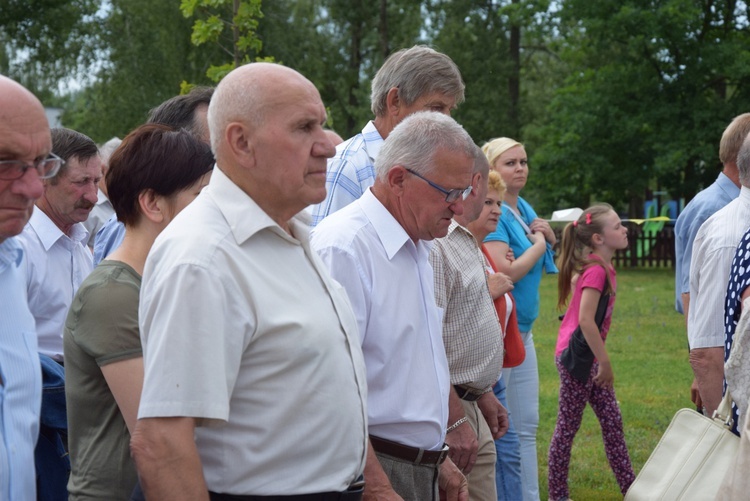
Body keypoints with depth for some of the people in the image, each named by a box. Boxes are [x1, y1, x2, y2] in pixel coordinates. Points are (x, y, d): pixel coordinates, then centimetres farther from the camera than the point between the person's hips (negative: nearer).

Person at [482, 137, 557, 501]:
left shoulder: (524, 209, 11)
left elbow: (548, 264, 23)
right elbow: (506, 272, -23)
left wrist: (549, 237, 2)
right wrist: (538, 244, -7)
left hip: (521, 330, 9)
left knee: (526, 426, 12)